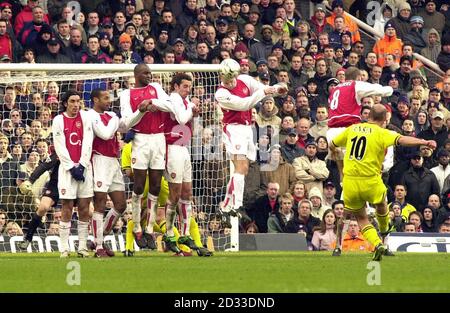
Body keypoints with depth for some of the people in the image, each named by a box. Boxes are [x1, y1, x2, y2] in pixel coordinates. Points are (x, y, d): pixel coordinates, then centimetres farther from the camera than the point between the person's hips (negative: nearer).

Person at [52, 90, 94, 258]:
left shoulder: (85, 117, 5)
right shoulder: (59, 120, 1)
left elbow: (87, 143, 0)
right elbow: (60, 148, -3)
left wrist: (81, 165, -9)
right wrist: (72, 167, -10)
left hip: (84, 167, 2)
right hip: (67, 167, -2)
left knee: (84, 207, 1)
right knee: (67, 208, -5)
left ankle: (82, 247, 6)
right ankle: (64, 249, -4)